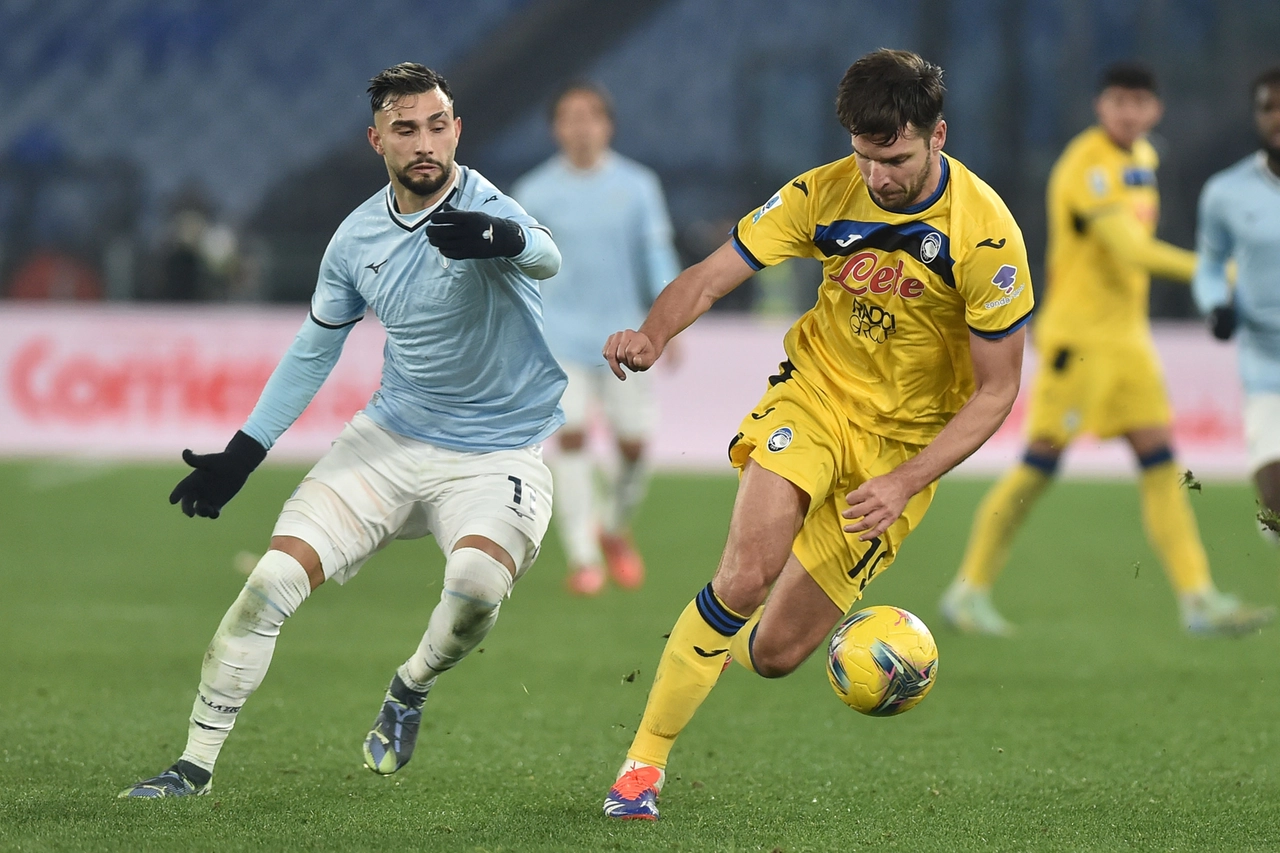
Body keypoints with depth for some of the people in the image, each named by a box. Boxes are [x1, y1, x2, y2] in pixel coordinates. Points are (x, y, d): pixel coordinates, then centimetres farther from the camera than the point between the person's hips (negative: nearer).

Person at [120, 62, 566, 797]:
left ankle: (410, 689, 3)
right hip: (392, 436, 4)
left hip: (498, 454, -4)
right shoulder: (358, 238, 0)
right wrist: (242, 455, 13)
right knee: (272, 581, -8)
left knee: (477, 585, -32)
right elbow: (315, 350, 15)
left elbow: (546, 257, -42)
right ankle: (197, 766, 6)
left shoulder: (481, 208, -18)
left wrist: (504, 239, -67)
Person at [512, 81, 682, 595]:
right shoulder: (535, 192, 1)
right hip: (561, 330, -1)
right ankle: (583, 559, -11)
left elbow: (657, 257, 2)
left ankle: (614, 529, 29)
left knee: (634, 442, 0)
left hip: (623, 332, 1)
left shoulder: (637, 186, 2)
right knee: (570, 434, -15)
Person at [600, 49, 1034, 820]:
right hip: (817, 391, 1)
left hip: (906, 437, -1)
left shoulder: (986, 234, -19)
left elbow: (997, 389, -13)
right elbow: (712, 276, -9)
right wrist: (653, 336, -32)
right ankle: (644, 762, -13)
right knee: (747, 575, -27)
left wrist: (905, 483, -22)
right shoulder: (825, 194, -11)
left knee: (774, 653, -4)